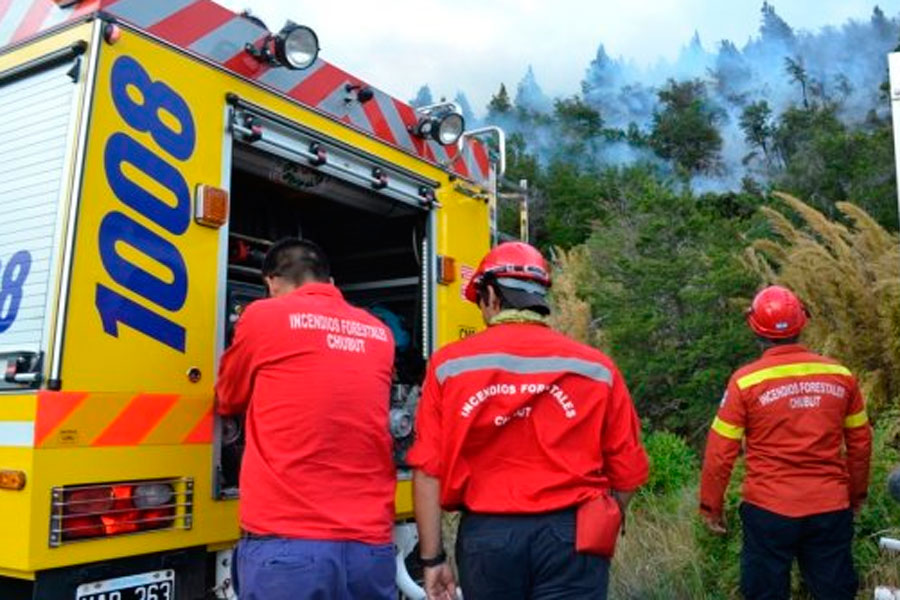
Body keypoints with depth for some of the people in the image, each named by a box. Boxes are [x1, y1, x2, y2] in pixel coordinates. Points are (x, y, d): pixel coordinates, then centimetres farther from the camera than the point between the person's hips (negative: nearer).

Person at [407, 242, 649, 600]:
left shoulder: (450, 365, -2)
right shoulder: (595, 367, -1)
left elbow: (428, 470, -5)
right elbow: (628, 473, 2)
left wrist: (433, 558, 3)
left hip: (486, 535, 1)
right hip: (571, 536, 0)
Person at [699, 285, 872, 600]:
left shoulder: (745, 381, -11)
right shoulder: (840, 375, -1)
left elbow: (720, 452, -9)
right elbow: (860, 443, 9)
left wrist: (711, 505, 4)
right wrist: (857, 493, 23)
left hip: (769, 510, -3)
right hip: (832, 509, 3)